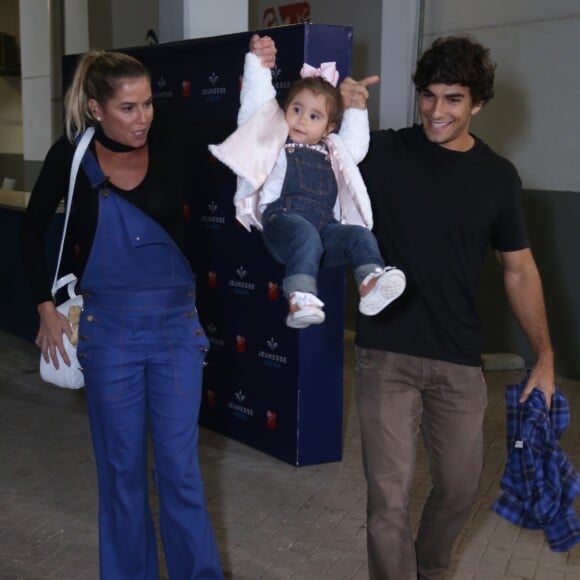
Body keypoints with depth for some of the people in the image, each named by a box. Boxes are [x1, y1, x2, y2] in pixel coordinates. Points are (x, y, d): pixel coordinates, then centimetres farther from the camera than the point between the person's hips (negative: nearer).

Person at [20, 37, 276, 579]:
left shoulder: (171, 145, -7)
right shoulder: (72, 155, -7)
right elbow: (33, 229, 5)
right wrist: (46, 308, 1)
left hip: (176, 322, 0)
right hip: (108, 327, 0)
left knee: (180, 466, 7)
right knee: (121, 467, 11)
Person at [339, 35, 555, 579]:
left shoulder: (498, 176, 3)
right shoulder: (383, 153, -5)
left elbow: (519, 270, 9)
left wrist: (544, 356, 7)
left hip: (459, 360, 3)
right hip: (386, 354, -3)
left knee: (460, 486, 16)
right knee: (389, 496, -3)